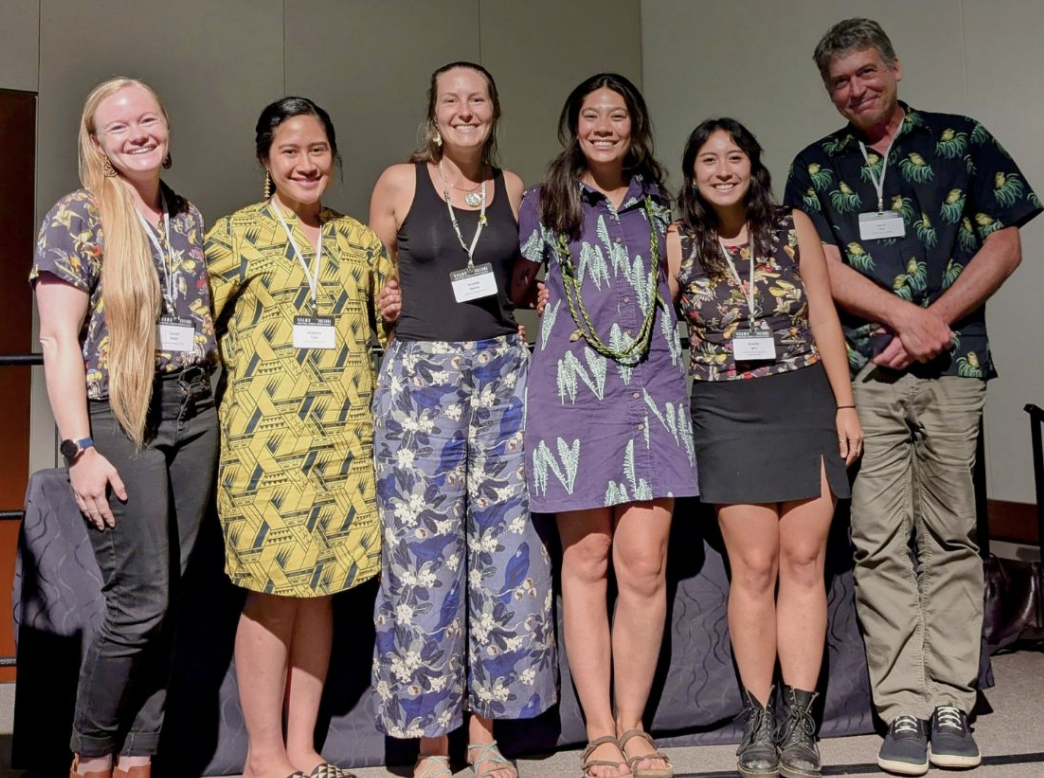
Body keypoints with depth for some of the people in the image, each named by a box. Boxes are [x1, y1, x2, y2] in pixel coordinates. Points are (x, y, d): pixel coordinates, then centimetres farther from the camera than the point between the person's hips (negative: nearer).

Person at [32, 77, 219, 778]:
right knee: (141, 598, -8)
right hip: (117, 417, -5)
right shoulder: (77, 218, -3)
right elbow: (59, 339, -8)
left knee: (169, 597, 5)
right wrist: (81, 449, -14)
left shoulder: (188, 217, 14)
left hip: (194, 413, 6)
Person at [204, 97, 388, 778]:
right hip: (265, 434, -4)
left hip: (344, 435, 4)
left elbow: (392, 326, 18)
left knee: (322, 586, 8)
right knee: (275, 588, -2)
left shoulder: (361, 240, 13)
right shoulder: (236, 233, 3)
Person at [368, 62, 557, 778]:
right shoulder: (399, 183, 4)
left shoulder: (513, 189, 12)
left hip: (503, 370, 3)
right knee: (423, 552, -2)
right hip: (420, 374, -3)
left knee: (504, 544, 2)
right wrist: (388, 303, -4)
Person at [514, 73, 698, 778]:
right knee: (587, 561, 0)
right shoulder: (545, 205, 9)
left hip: (654, 390, 2)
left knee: (645, 563, -3)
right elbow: (514, 291, 15)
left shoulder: (661, 205, 16)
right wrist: (552, 310, 4)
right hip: (572, 394, -2)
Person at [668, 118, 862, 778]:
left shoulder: (794, 227, 4)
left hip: (804, 402, 1)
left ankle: (800, 722, 7)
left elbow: (824, 318, 4)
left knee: (804, 560, 0)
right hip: (727, 413, -1)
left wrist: (845, 405, 1)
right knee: (754, 567, -1)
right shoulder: (677, 243, 2)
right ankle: (759, 722, 10)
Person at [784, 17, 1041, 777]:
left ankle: (952, 705, 10)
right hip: (862, 372, 1)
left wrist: (934, 322, -8)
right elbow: (821, 267, 2)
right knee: (880, 542, -2)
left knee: (950, 537, 2)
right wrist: (909, 316, -9)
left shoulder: (962, 140, 9)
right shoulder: (816, 167, 12)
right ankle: (904, 710, 4)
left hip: (951, 367, 0)